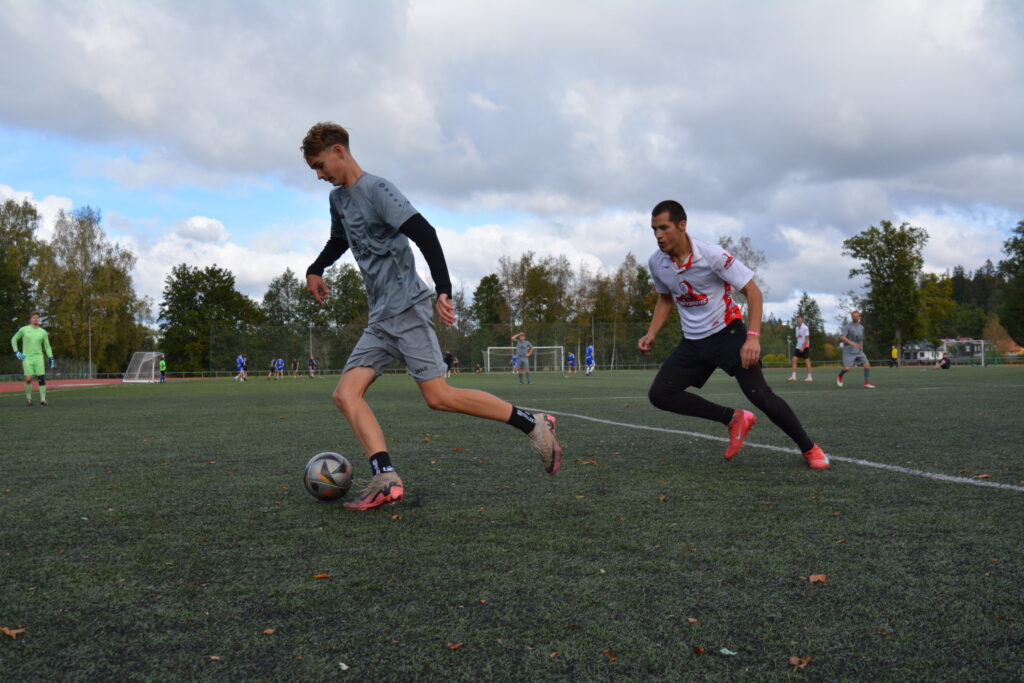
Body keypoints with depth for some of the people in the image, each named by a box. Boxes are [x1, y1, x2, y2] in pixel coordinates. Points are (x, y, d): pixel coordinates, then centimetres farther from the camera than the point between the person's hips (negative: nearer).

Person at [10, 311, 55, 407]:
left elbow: (47, 346, 13)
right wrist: (16, 352, 2)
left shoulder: (43, 332, 7)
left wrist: (51, 358, 4)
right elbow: (13, 339, 14)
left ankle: (43, 400, -1)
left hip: (38, 358, 2)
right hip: (26, 358, -2)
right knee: (28, 379, -12)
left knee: (42, 379, -7)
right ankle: (28, 397, 12)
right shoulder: (24, 329, 2)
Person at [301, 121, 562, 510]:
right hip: (379, 319, 9)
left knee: (439, 397, -13)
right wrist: (315, 269, 27)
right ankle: (385, 479, -17)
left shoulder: (377, 190, -9)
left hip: (406, 309, -9)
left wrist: (443, 291, -28)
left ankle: (533, 424, 0)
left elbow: (424, 234, -21)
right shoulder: (338, 199, 18)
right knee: (346, 394, -7)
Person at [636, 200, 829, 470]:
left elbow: (753, 291, -15)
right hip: (692, 342, 6)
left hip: (727, 332, -5)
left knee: (759, 394, -18)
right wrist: (651, 334, 1)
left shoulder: (712, 255, -20)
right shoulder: (656, 263, -4)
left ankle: (809, 449, 5)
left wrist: (753, 337, -26)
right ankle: (734, 419, 5)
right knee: (659, 394, -8)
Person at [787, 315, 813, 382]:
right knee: (794, 359, -4)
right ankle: (793, 376, -5)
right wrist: (798, 345, 12)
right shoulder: (797, 328, 12)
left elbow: (807, 338, -14)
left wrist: (803, 347, -20)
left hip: (805, 347, -7)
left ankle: (809, 377, 4)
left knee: (807, 361, -2)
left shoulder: (805, 328, -10)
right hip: (798, 346, 7)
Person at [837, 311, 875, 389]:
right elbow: (841, 337, -22)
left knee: (867, 364, -10)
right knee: (846, 368, -12)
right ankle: (840, 376, 21)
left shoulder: (861, 327, 13)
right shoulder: (847, 326, -8)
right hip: (848, 352, -5)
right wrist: (851, 343, -34)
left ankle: (867, 383, -5)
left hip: (859, 351, 5)